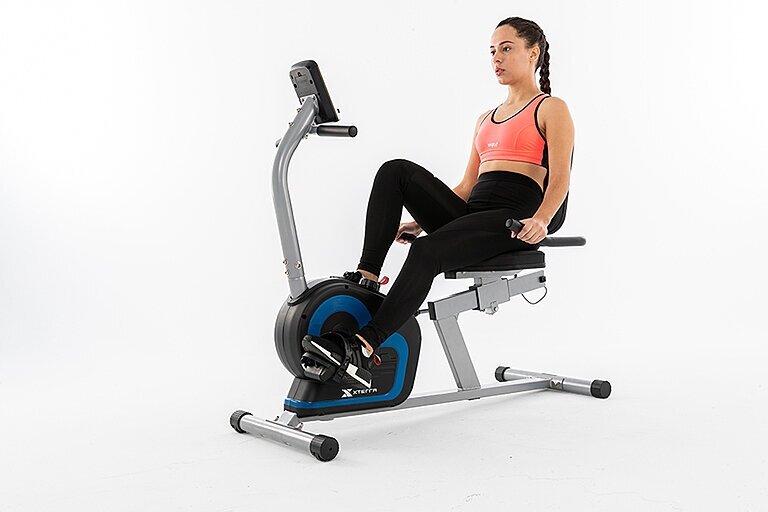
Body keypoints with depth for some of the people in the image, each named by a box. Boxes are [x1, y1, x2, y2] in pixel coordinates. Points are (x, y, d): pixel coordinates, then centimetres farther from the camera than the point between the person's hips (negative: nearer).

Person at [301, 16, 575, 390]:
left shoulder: (551, 109, 7)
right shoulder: (486, 118, 27)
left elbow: (560, 179, -7)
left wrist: (540, 220, -26)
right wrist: (420, 221, 16)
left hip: (513, 220, -7)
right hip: (471, 213, 7)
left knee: (427, 251, -35)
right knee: (396, 171, -18)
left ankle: (362, 348, -42)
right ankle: (366, 277, -25)